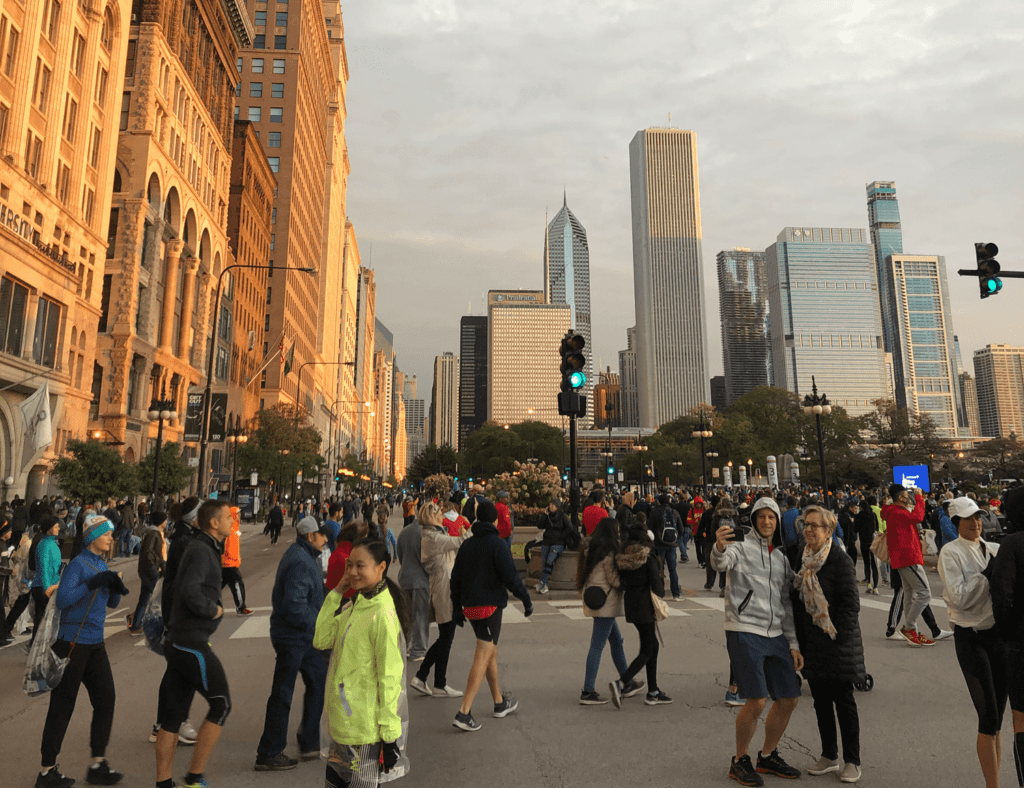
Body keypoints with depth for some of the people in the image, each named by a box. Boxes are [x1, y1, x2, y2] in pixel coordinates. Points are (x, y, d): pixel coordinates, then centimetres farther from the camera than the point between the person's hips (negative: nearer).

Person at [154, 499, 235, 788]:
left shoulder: (199, 547, 14)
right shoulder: (202, 550, -17)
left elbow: (170, 576, 30)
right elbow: (190, 591, -33)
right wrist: (214, 610, -17)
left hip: (178, 643, 10)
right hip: (192, 644, -10)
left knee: (173, 715, 14)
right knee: (221, 705, 1)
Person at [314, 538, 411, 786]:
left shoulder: (381, 614, -23)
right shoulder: (355, 604, 4)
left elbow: (390, 677, -22)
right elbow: (321, 640, 2)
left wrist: (390, 734, -19)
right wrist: (335, 594, -3)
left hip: (366, 727, -8)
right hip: (343, 720, 8)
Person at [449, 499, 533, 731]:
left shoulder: (467, 544, 8)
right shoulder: (498, 544, -12)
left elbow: (455, 577, 11)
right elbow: (510, 577, -16)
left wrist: (457, 608, 19)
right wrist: (526, 600, -4)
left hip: (470, 607, 7)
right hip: (490, 606, -7)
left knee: (491, 653, 20)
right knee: (483, 657, -5)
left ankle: (500, 703, 32)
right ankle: (464, 712, -9)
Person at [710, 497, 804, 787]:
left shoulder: (782, 558, 17)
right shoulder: (742, 545, -3)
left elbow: (786, 605, 19)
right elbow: (720, 563, -26)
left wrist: (793, 644, 14)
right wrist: (719, 548, -49)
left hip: (776, 635, 7)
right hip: (744, 632, -7)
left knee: (789, 698, 9)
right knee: (757, 701, -10)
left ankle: (768, 757, 29)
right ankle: (740, 761, 11)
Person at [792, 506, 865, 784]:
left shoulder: (841, 560, -13)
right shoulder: (803, 560, 7)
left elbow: (850, 603, -14)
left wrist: (839, 636, -16)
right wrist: (800, 639, 10)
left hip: (838, 642, -6)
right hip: (812, 642, 6)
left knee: (843, 701, 5)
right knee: (821, 700, 14)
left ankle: (852, 761, 19)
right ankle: (829, 756, 28)